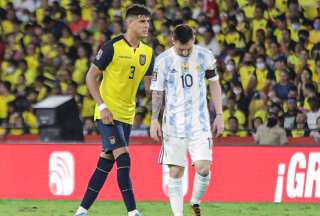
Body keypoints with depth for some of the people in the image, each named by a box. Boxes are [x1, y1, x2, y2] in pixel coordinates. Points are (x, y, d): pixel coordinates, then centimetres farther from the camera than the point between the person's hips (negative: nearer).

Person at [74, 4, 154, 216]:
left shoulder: (147, 52, 6)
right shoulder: (113, 47, -12)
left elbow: (150, 85, 14)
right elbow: (91, 76, -9)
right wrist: (102, 107, -17)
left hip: (126, 115, 7)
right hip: (108, 113, -7)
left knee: (106, 163, 9)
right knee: (123, 159, -17)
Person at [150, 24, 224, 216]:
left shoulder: (205, 56, 0)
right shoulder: (163, 60, -4)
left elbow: (214, 85, 10)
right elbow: (157, 92, 2)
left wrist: (219, 115, 6)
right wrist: (154, 121, -6)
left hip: (200, 122, 1)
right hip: (173, 124, 0)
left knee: (203, 168, -11)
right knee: (176, 172, -3)